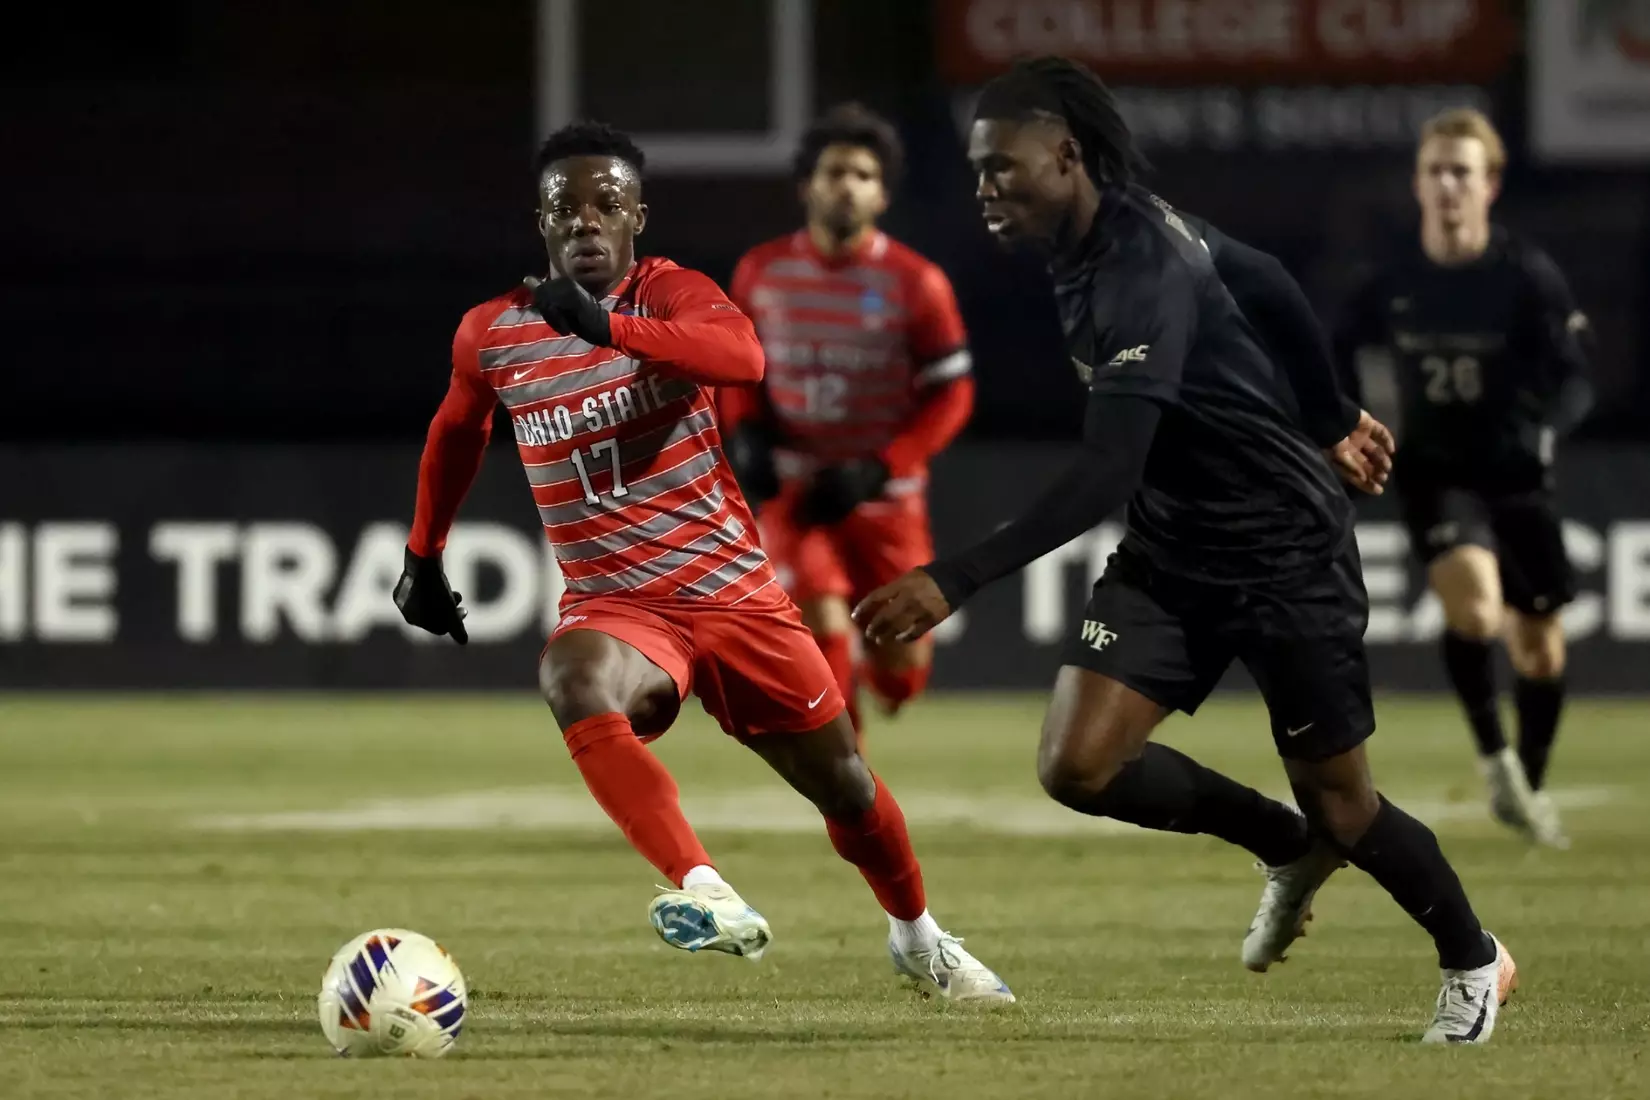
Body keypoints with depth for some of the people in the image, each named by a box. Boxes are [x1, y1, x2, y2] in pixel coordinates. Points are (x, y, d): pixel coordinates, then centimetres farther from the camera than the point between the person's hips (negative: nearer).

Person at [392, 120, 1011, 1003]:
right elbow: (457, 431, 23)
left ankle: (916, 937, 42)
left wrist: (609, 327, -46)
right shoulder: (491, 334, 0)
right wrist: (424, 556, 26)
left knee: (844, 786, 11)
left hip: (736, 596, 0)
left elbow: (743, 356, -32)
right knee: (575, 685, -37)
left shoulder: (669, 294, -8)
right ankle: (703, 893, -49)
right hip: (614, 607, 0)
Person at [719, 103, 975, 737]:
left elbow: (951, 394, -7)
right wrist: (746, 433, -7)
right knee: (824, 628, -20)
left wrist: (875, 471, -17)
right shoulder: (761, 272, -1)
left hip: (885, 495, 0)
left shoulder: (915, 283, -9)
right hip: (793, 488, 0)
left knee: (901, 672, 5)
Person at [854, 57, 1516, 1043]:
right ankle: (1289, 848, 17)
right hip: (1174, 550, 8)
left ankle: (1475, 963, 33)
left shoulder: (1145, 268, -29)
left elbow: (1107, 473, -38)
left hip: (1285, 548, -8)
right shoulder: (1086, 250, -1)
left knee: (1338, 800, 5)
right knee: (1077, 765, -9)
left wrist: (956, 582, -44)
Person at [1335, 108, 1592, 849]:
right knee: (1472, 597, -29)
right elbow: (1339, 359, 12)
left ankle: (1531, 787, 31)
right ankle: (1494, 758, -13)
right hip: (1435, 473, 0)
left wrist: (1546, 429, -32)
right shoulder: (1391, 284, -4)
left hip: (1517, 476, 0)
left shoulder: (1529, 276, -10)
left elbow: (1575, 380, -12)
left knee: (1540, 648, 8)